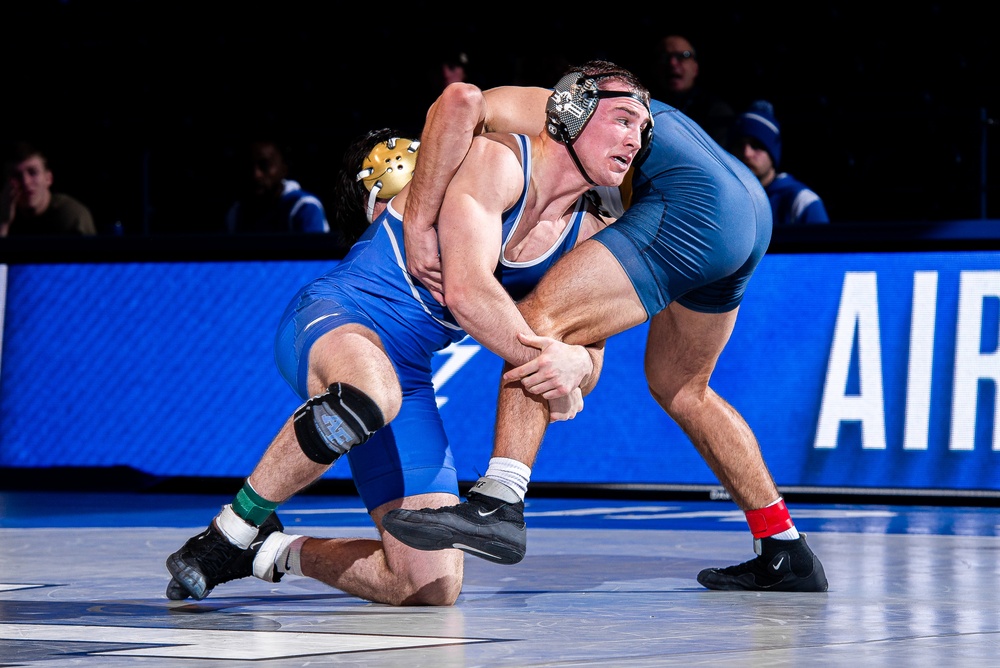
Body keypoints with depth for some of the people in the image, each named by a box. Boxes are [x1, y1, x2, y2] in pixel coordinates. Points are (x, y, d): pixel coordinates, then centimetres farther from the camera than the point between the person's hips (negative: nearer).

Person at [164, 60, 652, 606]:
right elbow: (466, 290, -23)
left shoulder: (589, 234, 11)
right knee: (370, 393, -47)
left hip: (407, 372, 7)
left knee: (432, 590, -4)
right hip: (337, 317, -7)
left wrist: (574, 370, -11)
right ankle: (236, 526, -22)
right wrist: (543, 357, -16)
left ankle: (276, 553, 21)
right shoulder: (497, 161, -11)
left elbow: (586, 357, 13)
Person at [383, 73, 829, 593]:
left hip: (692, 205, -10)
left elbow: (459, 102, -23)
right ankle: (787, 554, 29)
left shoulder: (496, 117, 5)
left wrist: (417, 228, -19)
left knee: (540, 318, -16)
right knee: (679, 389, 23)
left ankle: (496, 505, -29)